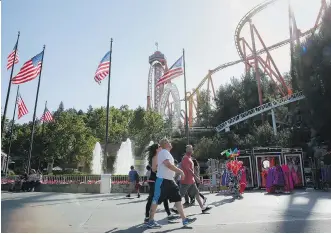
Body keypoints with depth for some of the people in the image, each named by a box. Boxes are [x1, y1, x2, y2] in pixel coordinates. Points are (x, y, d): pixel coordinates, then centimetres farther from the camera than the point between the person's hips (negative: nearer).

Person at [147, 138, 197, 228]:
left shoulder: (167, 153, 17)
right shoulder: (163, 152, -13)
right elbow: (168, 164, -26)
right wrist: (180, 171, -19)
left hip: (170, 180, 10)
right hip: (162, 180, -10)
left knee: (178, 199, 6)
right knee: (156, 200, 0)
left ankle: (184, 219, 9)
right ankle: (151, 221, 11)